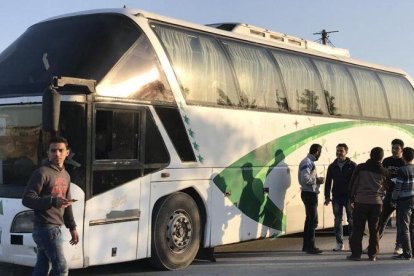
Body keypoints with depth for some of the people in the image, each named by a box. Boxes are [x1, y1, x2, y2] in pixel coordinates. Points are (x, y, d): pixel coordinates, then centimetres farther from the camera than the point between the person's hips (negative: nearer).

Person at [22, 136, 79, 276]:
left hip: (54, 228, 8)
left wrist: (72, 227, 20)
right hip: (46, 228, -8)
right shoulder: (42, 173, -12)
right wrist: (52, 201, -30)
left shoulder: (65, 175, 15)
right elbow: (27, 199, -18)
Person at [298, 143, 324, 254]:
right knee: (313, 220, -7)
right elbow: (305, 179, -26)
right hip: (309, 194, -11)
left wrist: (317, 179, 4)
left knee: (310, 219, 16)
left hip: (310, 194, 11)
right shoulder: (307, 162, -17)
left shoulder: (309, 162, 14)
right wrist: (317, 180, -14)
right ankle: (310, 246, -4)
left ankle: (306, 245, 23)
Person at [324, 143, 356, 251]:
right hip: (336, 197, 3)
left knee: (351, 220, 1)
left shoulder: (352, 165, 0)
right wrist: (327, 196, 4)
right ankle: (339, 243, 9)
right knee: (338, 220, 5)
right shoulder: (332, 166, 9)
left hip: (349, 197, -3)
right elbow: (328, 182, 10)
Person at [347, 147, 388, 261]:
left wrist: (352, 199, 10)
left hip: (361, 201, -1)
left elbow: (352, 184, 2)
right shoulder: (384, 171, 3)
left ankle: (356, 253, 2)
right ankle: (373, 254, 11)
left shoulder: (360, 168, -2)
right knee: (374, 229, 9)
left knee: (358, 229, 3)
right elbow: (386, 188, 14)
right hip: (376, 203, 2)